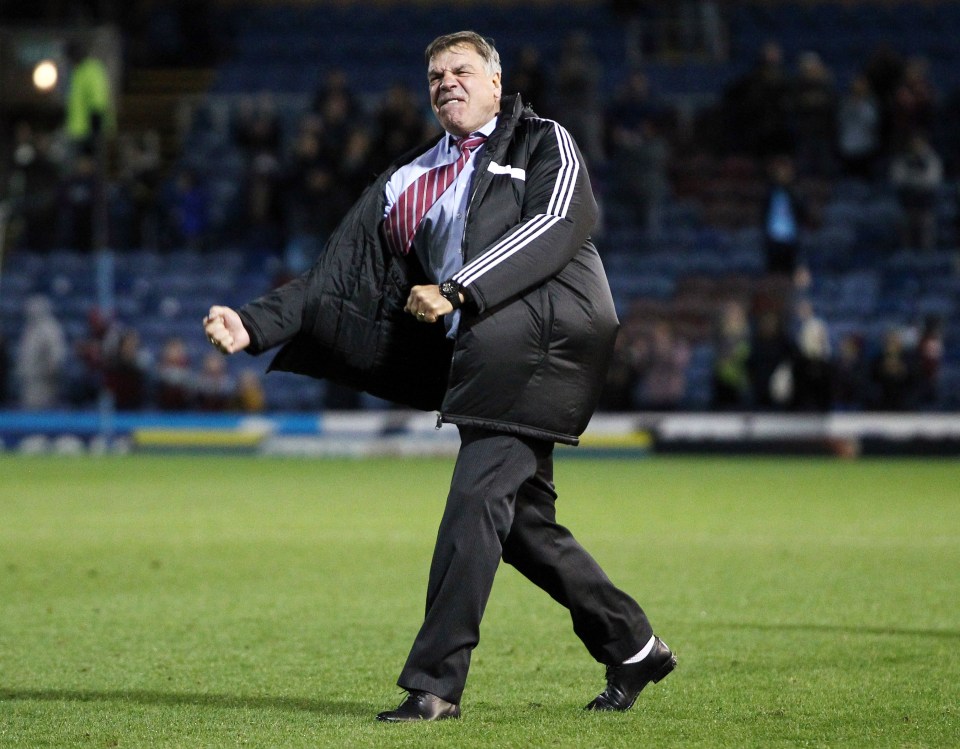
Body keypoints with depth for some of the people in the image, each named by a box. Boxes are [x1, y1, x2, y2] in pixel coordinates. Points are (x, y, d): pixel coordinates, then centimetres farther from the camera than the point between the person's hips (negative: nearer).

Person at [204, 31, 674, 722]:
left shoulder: (545, 144, 9)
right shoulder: (405, 186, 23)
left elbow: (558, 225, -9)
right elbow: (339, 283, 16)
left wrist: (458, 290, -17)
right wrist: (254, 325, 1)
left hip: (546, 339, -7)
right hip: (478, 355, 7)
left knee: (476, 498, -15)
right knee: (521, 522, 8)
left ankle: (435, 683, -15)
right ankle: (632, 648, 23)